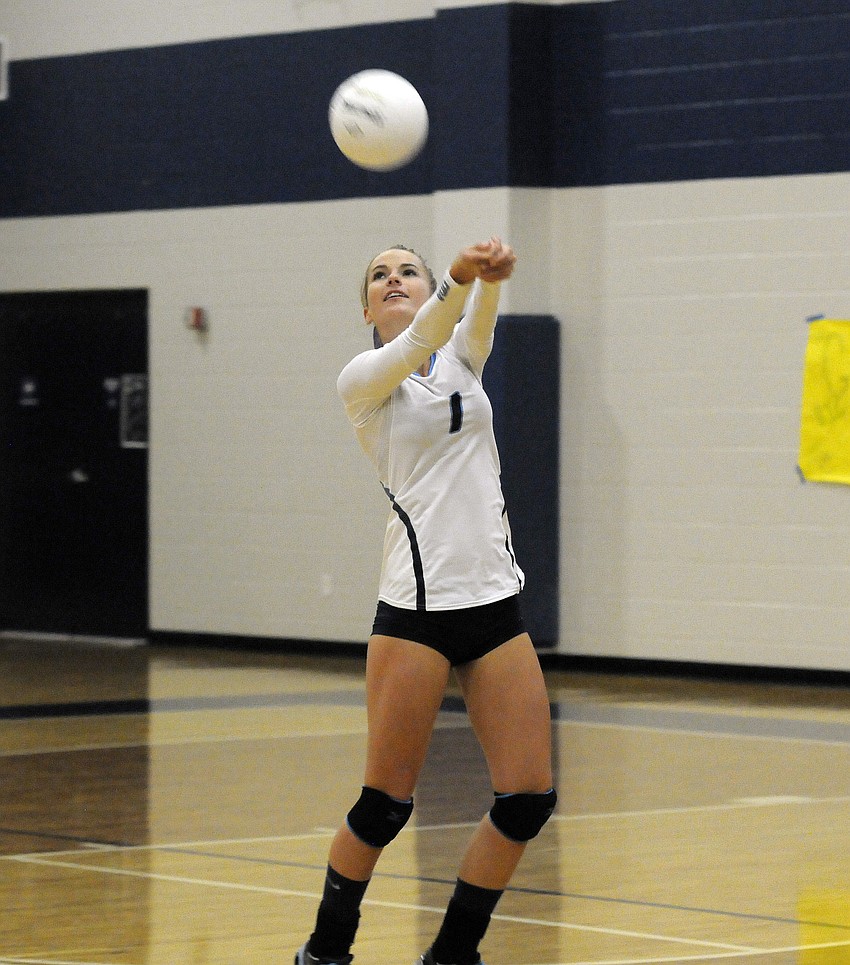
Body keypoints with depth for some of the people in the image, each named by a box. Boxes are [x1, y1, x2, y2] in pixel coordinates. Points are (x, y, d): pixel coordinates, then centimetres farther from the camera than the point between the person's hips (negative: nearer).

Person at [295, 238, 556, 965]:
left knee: (529, 798, -1)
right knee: (387, 805, -3)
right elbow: (417, 345, -18)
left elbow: (476, 318, -8)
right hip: (415, 609, -4)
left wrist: (491, 276, -33)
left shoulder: (462, 355, 14)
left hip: (494, 601, 5)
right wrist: (458, 277, -38)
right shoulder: (362, 378, 3)